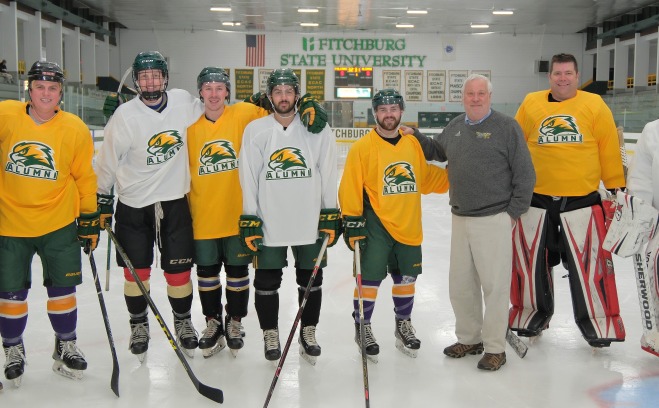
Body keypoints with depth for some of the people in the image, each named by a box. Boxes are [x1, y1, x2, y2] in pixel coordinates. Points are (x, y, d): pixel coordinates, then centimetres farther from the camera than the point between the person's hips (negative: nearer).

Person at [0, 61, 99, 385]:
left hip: (59, 224, 0)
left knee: (62, 289, 8)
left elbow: (85, 177, 2)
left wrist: (89, 218, 3)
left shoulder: (75, 129, -7)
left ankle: (66, 346, 29)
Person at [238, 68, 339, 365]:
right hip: (268, 222, 0)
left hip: (310, 222, 1)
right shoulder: (255, 130, -1)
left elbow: (327, 175, 1)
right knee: (266, 282, 7)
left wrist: (330, 216, 0)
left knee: (311, 281, 11)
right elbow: (248, 178, -1)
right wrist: (249, 220, -4)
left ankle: (308, 332, 29)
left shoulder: (317, 129, -1)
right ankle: (270, 334, 26)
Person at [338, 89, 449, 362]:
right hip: (375, 224, -5)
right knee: (369, 279, -2)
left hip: (409, 226, 5)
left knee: (406, 278, 15)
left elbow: (426, 178, 17)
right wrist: (352, 222, -12)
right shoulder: (362, 147, -8)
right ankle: (363, 329, 19)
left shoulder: (413, 144, 7)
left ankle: (403, 325, 36)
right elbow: (350, 188, -9)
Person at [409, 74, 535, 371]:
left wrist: (514, 212, -8)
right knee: (460, 284, 13)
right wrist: (414, 137, 14)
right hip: (460, 218, 6)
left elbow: (525, 174, -7)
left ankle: (495, 348, 13)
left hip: (494, 220, -6)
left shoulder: (506, 127, -7)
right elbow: (437, 151, 28)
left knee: (494, 285, 1)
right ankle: (469, 339, 30)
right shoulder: (455, 127, 11)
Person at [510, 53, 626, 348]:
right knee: (531, 259, 10)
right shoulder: (530, 104, 4)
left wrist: (616, 186, 3)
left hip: (581, 199, -1)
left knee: (589, 262, 0)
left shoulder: (594, 105, 2)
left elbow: (609, 148, 3)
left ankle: (596, 319, 18)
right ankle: (534, 312, 30)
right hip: (536, 198, 2)